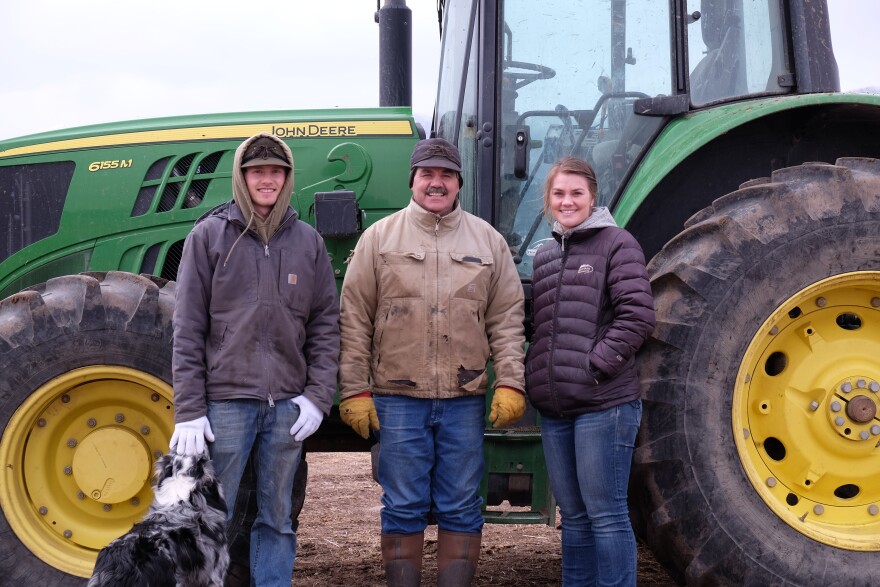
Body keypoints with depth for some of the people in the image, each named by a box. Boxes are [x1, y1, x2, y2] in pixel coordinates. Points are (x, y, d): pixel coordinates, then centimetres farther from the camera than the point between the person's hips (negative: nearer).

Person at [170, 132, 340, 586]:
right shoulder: (209, 236, 0)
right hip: (225, 401, -3)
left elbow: (326, 324, 9)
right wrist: (188, 411, -8)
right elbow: (188, 330, -3)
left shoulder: (307, 242, 8)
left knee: (277, 519, 11)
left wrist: (318, 396, -2)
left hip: (287, 405, 3)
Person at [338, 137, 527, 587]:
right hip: (398, 398, -1)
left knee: (461, 511, 6)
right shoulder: (379, 238, 4)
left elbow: (507, 320, 8)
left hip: (465, 399, 1)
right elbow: (354, 322, 2)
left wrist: (510, 384, -2)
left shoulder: (487, 241, 10)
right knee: (403, 511, 4)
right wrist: (354, 392, -3)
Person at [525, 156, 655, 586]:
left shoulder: (616, 244, -2)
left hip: (604, 403, -6)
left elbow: (638, 314, -11)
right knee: (573, 515, 13)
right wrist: (537, 378, 9)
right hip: (554, 406, 7)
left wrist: (596, 365, -15)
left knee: (605, 513, -3)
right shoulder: (545, 255, 16)